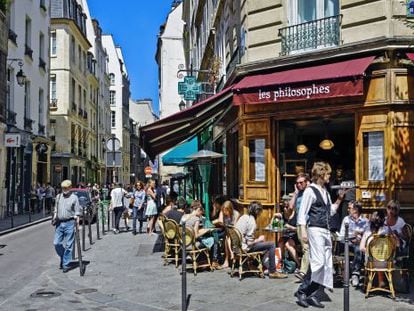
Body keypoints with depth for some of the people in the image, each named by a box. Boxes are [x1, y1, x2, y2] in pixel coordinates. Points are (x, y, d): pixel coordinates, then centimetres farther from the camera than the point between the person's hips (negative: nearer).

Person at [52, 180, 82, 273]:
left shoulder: (74, 197, -1)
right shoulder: (58, 197, 11)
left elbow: (77, 212, -2)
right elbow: (55, 210, 20)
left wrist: (77, 224, -8)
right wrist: (54, 218, 7)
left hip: (69, 223, -4)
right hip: (59, 223, 4)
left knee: (68, 245, 0)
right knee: (56, 243, 3)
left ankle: (66, 264, 8)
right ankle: (62, 257, 28)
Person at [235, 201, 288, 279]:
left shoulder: (243, 217, 6)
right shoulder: (251, 221, -19)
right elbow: (249, 242, -22)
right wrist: (259, 239, -4)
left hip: (238, 245, 9)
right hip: (245, 248, -9)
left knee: (262, 243, 29)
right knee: (271, 245, -7)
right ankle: (272, 272, -1)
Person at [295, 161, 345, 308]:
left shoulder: (325, 191, 17)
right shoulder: (310, 190, -8)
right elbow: (302, 212, -11)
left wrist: (339, 199, 14)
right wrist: (303, 231, -17)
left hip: (326, 231, 9)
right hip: (315, 230, -9)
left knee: (327, 265, 7)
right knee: (318, 262, -15)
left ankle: (312, 294, 12)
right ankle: (302, 291, -4)